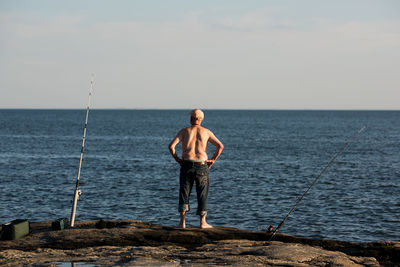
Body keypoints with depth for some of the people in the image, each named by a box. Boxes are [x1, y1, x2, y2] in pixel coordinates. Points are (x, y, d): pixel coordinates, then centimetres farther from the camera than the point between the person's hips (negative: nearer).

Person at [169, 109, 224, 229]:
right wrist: (213, 160, 6)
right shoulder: (206, 132, 8)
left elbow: (171, 146, -5)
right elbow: (220, 146, 0)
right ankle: (203, 222, 8)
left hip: (187, 164, 0)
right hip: (202, 165, 0)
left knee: (184, 193, 7)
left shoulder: (184, 131, 6)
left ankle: (182, 221, -1)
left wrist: (177, 158, 6)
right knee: (202, 194, 8)